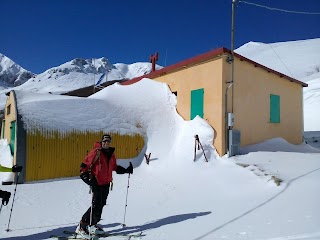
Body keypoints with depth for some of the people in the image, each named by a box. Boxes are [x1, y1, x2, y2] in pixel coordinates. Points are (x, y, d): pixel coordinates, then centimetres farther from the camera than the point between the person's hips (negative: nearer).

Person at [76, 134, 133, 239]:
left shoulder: (111, 154, 9)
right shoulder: (96, 152, -13)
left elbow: (115, 167, 21)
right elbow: (84, 165, -13)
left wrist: (126, 170, 12)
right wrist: (87, 178, -23)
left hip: (106, 183, 7)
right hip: (97, 182, -7)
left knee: (102, 204, 12)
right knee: (96, 205, -10)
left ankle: (93, 225, 26)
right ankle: (81, 226, 2)